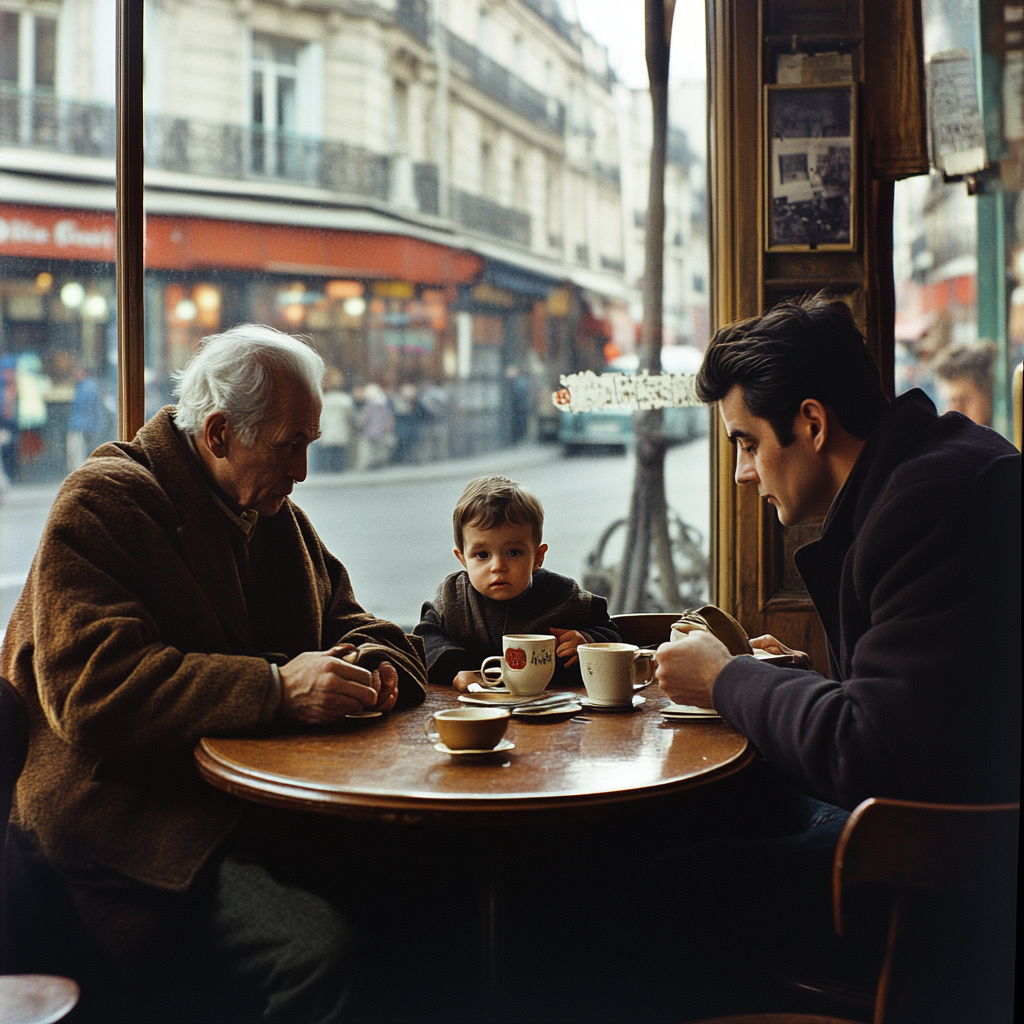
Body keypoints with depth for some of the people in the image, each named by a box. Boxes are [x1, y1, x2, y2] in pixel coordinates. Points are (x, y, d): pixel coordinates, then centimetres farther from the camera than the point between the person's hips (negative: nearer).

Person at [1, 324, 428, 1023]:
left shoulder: (276, 514, 19)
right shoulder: (101, 503, -6)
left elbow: (350, 621, 26)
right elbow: (90, 687, -19)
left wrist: (374, 666, 0)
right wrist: (275, 689, -26)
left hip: (257, 801, 8)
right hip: (135, 824, -7)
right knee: (319, 950, -31)